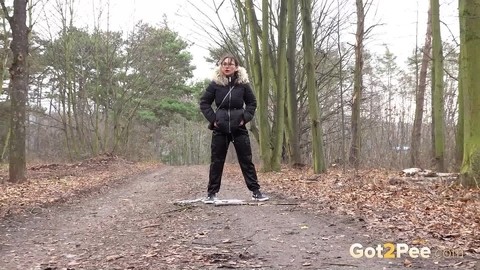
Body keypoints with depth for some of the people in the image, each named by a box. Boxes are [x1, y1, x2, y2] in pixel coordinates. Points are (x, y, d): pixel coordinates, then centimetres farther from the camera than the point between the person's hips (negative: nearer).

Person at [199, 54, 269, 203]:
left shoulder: (243, 84, 1)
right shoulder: (215, 84, -1)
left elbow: (252, 103, 11)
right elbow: (204, 103, 5)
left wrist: (246, 117, -3)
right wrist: (212, 119, -5)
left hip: (239, 128, 1)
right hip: (220, 129, 0)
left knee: (246, 160, 4)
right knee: (216, 161, 5)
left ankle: (255, 191, 10)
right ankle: (211, 192, 14)